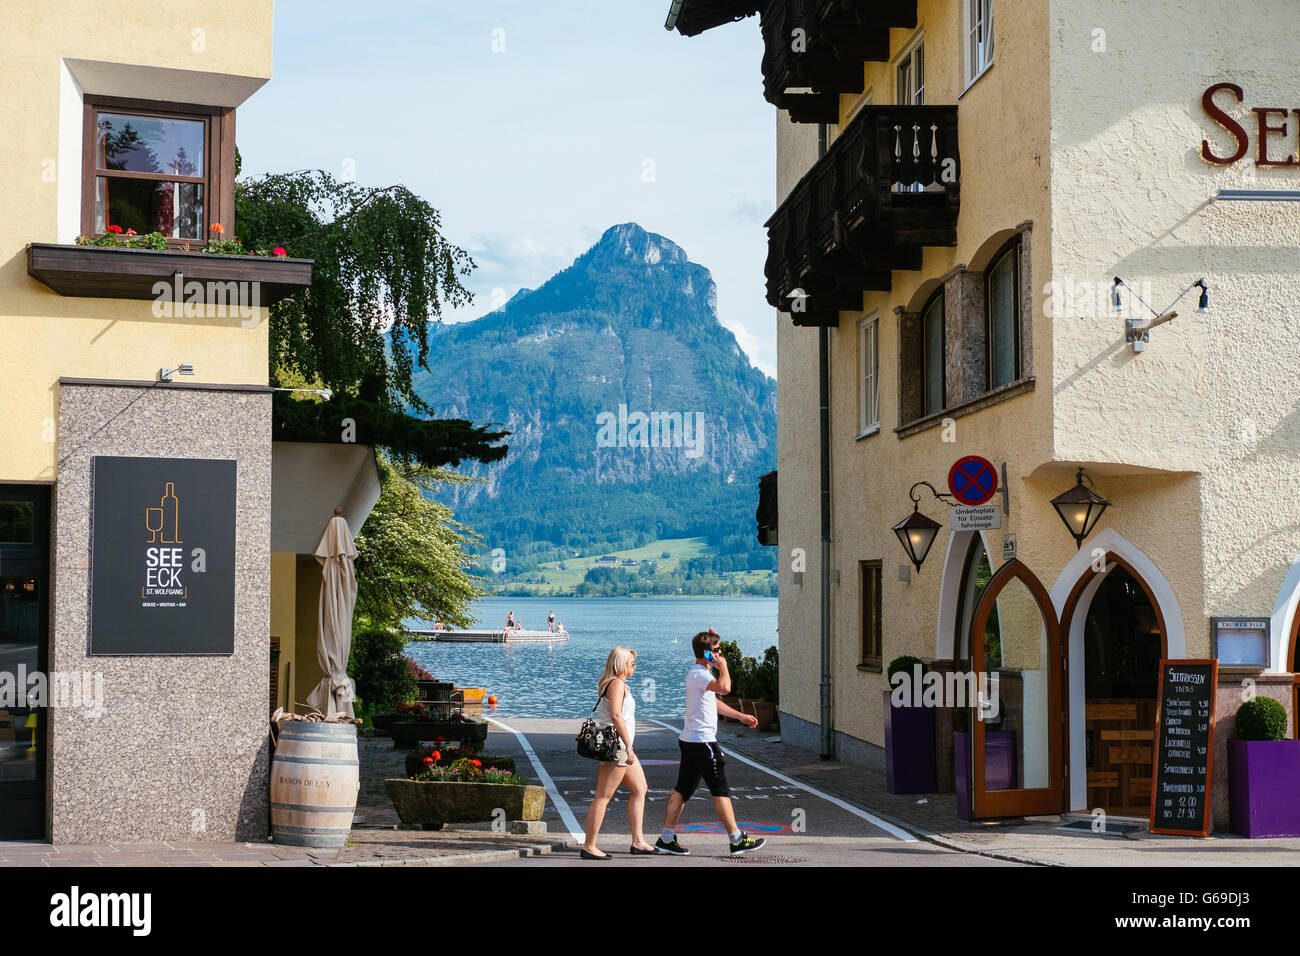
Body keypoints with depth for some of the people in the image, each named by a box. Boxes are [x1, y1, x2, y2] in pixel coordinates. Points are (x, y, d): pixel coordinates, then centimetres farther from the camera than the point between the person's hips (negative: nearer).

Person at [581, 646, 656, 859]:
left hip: (621, 747, 11)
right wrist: (628, 746, -22)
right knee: (603, 796, -8)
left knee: (640, 789, 15)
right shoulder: (617, 684, -13)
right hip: (617, 745, -11)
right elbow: (616, 715, -23)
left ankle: (638, 841, 16)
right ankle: (589, 847, -5)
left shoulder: (608, 684, 17)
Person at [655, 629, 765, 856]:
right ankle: (737, 840, 2)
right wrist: (723, 666, -17)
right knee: (721, 790, -3)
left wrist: (740, 716, 28)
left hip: (690, 740, 10)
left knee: (682, 790, 9)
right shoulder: (698, 674, -17)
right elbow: (724, 687, -35)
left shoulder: (701, 673, 17)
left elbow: (714, 701, 29)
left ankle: (666, 839, 10)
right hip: (702, 741, -10)